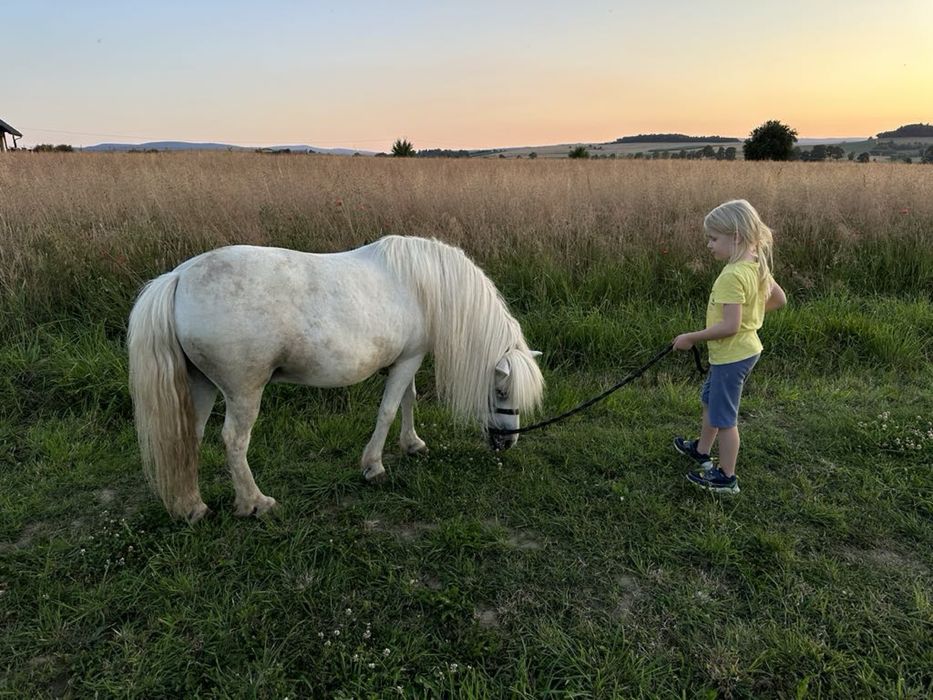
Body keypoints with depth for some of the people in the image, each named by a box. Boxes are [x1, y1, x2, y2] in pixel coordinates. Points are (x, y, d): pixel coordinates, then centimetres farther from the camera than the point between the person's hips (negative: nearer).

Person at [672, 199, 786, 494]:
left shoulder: (733, 276, -27)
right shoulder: (757, 266, 1)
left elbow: (730, 326, -30)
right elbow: (779, 299, 14)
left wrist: (691, 337, -19)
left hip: (731, 355, -10)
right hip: (745, 348, 10)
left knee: (724, 416, 5)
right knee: (710, 400, 27)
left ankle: (726, 478, 19)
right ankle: (701, 450, 46)